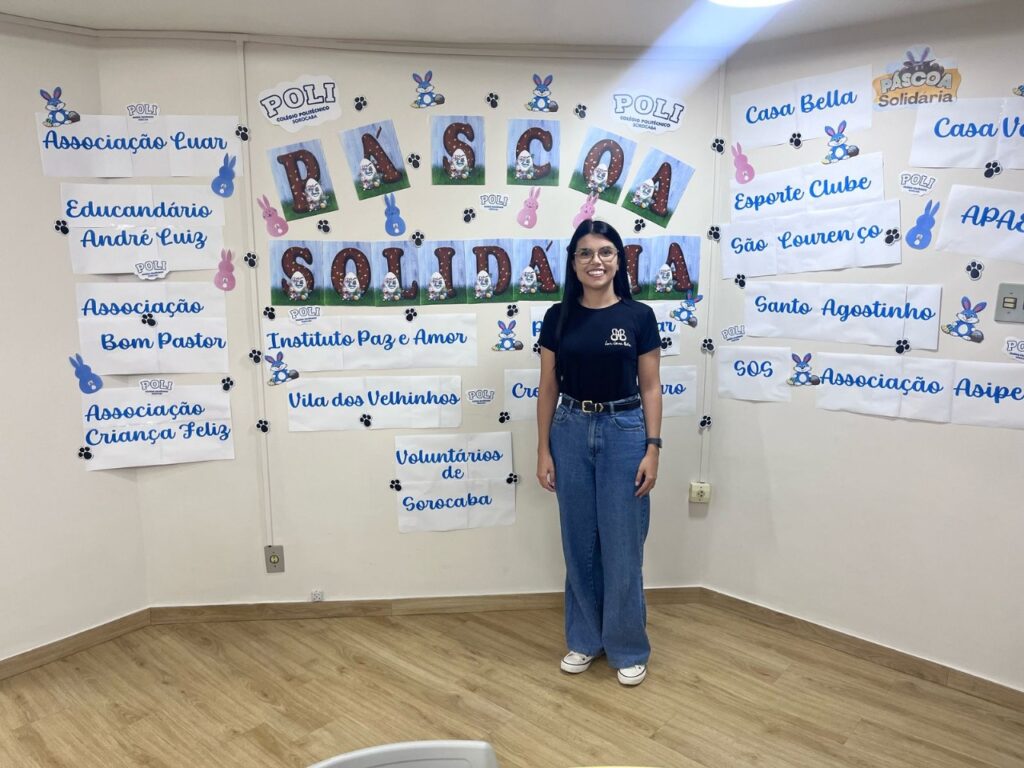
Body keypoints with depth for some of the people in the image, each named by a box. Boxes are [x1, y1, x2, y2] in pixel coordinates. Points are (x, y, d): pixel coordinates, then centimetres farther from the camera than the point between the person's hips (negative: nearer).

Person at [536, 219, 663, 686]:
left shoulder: (639, 316, -3)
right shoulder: (559, 317, 2)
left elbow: (650, 388, -1)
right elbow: (548, 388, 4)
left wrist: (652, 448, -8)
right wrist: (543, 450, 1)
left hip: (624, 432, -2)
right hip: (571, 432, 2)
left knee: (622, 547, 4)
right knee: (579, 544, 11)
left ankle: (628, 649, 22)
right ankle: (584, 639, 29)